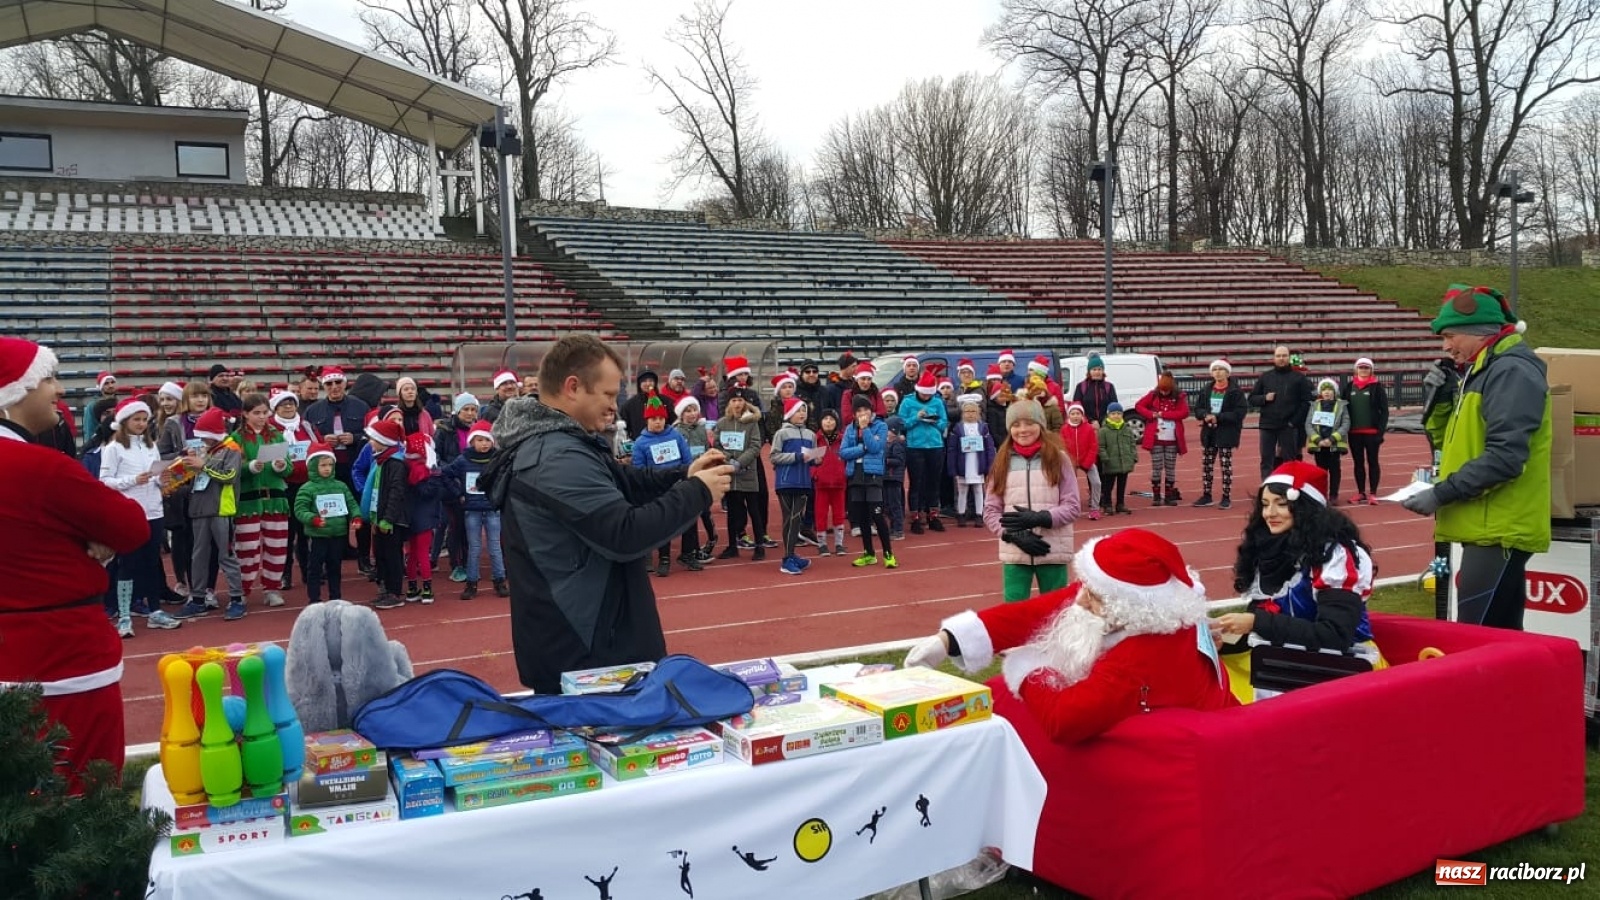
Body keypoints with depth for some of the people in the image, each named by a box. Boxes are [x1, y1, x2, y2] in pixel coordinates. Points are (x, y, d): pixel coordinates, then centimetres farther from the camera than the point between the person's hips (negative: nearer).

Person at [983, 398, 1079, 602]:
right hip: (1014, 554, 1)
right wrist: (1015, 535, -12)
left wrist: (1040, 519, -17)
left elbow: (1072, 506, -2)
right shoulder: (1003, 462, 4)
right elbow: (990, 511, 3)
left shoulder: (1058, 458, 0)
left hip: (1052, 552, -1)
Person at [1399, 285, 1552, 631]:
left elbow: (1505, 456, -23)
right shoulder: (1488, 369, 18)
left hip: (1498, 531, -10)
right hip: (1493, 528, 10)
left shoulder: (1511, 371, -14)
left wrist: (1441, 494, -18)